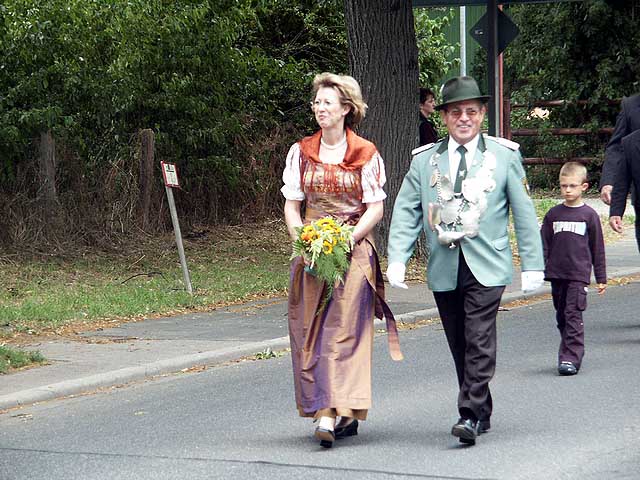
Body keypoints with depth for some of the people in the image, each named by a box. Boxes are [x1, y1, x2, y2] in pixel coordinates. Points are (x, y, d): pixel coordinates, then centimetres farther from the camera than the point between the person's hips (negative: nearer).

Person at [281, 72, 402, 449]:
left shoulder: (366, 154, 0)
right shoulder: (301, 152, 10)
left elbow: (375, 209, -2)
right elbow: (291, 206, 10)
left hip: (354, 249, -4)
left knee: (343, 329, -12)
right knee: (309, 330, 0)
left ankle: (332, 415, -19)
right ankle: (345, 414, 8)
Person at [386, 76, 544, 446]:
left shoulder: (505, 156, 5)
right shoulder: (425, 161, 9)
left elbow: (524, 212, 6)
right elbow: (406, 212, 6)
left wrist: (533, 264, 2)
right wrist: (397, 259, -8)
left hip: (487, 266, -3)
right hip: (444, 269, 3)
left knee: (479, 342, -13)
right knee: (460, 346, 7)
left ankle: (470, 416, -13)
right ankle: (483, 413, 19)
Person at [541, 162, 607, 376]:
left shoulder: (589, 215, 0)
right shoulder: (553, 214, 7)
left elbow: (597, 248, 5)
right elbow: (544, 244, 11)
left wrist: (601, 277, 5)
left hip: (579, 274, -4)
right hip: (557, 275, 4)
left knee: (573, 316, -10)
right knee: (561, 317, 10)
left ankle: (571, 358, -12)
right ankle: (571, 354, 22)